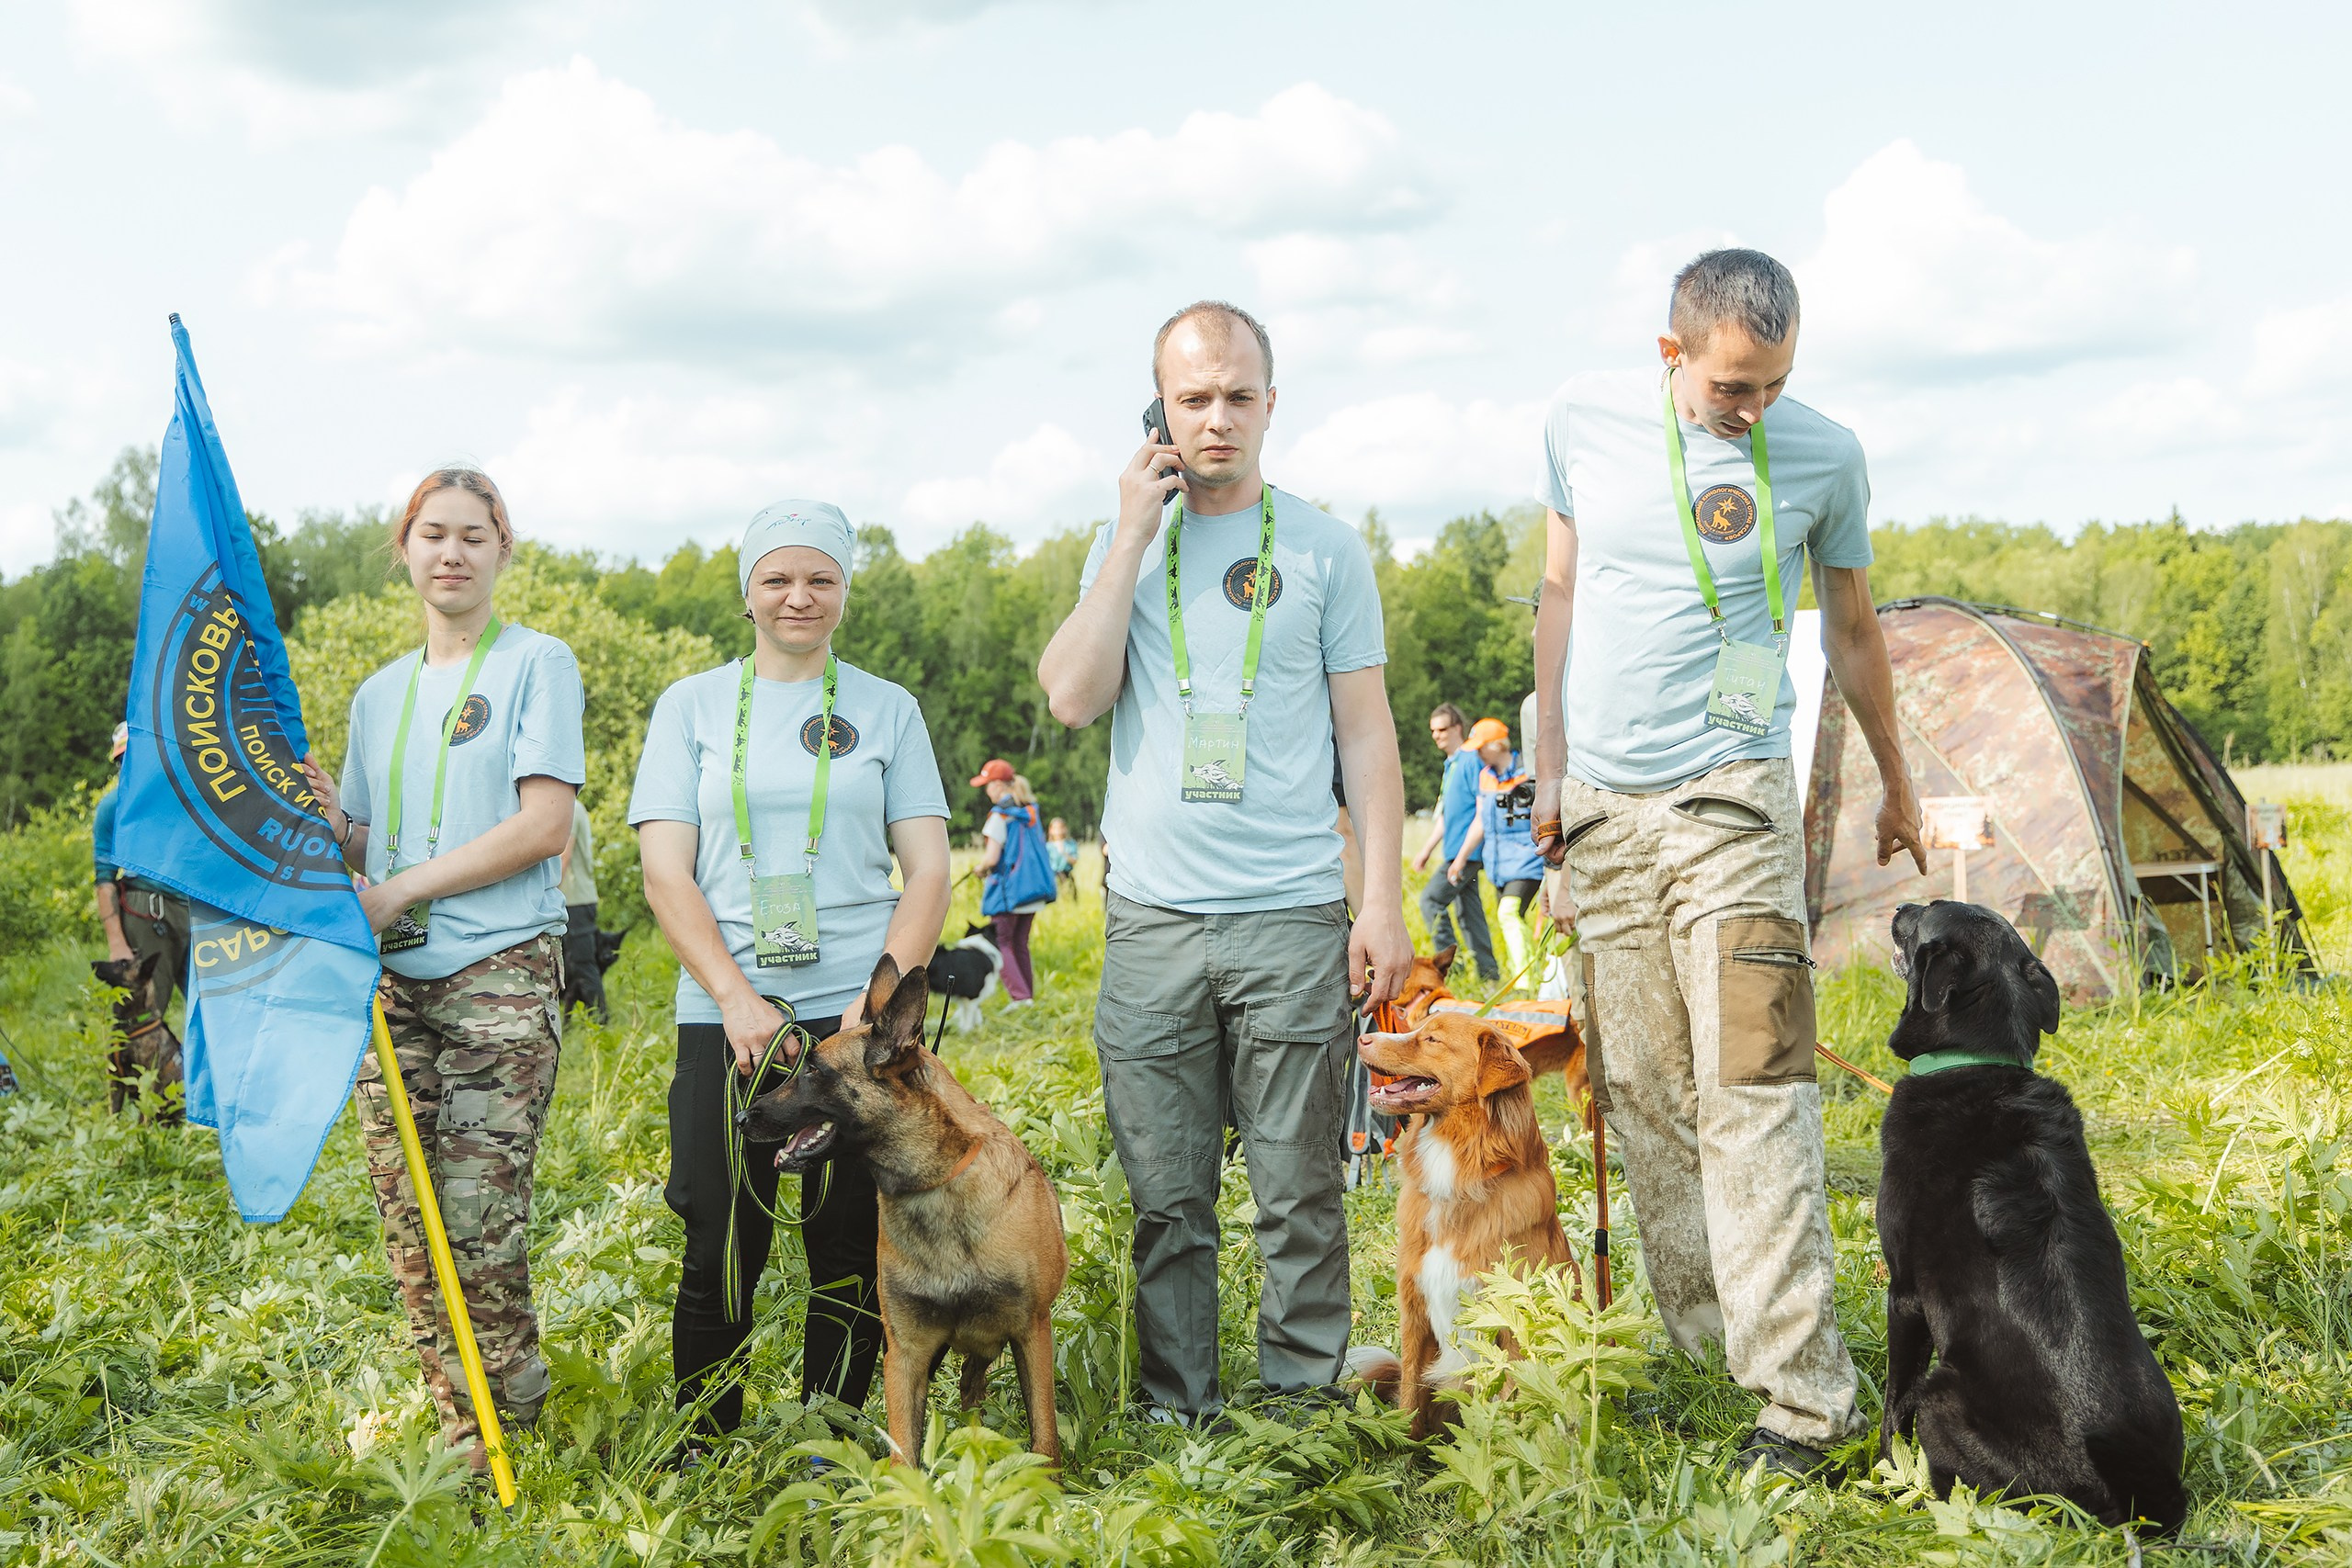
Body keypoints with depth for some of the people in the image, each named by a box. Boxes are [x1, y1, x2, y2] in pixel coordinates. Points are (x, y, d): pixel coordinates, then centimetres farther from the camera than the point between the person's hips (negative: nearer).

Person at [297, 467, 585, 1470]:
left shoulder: (538, 664, 1)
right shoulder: (379, 693, 19)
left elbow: (545, 825, -9)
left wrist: (398, 892, -11)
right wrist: (326, 815, 0)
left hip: (503, 977, -6)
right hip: (392, 983, 6)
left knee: (480, 1229, -9)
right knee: (411, 1231, 3)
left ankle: (511, 1445, 5)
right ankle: (465, 1439, 14)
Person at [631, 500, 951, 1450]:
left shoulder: (886, 710, 11)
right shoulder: (692, 706, 10)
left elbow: (929, 871, 6)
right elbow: (665, 874, 3)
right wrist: (735, 997, -11)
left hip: (858, 1014, 0)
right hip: (726, 1019, 0)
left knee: (850, 1243, 1)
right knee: (721, 1247, -1)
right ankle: (703, 1456, 17)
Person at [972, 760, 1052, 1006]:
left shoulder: (1000, 815, -14)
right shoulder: (1031, 812, 9)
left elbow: (991, 858, -19)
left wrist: (981, 868, 2)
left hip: (1008, 890, -7)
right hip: (1032, 890, 7)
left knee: (1001, 944, 1)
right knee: (1020, 944, 16)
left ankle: (1019, 995, -9)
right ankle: (1028, 994, 15)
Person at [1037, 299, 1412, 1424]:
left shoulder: (1324, 550, 7)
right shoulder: (1124, 545, 11)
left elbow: (1367, 733, 7)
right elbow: (1072, 698, -3)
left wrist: (1384, 899, -1)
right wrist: (1136, 533, -4)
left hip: (1290, 918, -1)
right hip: (1150, 918, 2)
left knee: (1298, 1193, 2)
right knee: (1167, 1196, 6)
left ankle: (1301, 1406, 12)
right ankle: (1175, 1415, 16)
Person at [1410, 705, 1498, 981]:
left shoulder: (1471, 760, -12)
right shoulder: (1450, 766, 18)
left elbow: (1483, 811, -17)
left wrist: (1463, 854, -20)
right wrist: (1427, 850, 22)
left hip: (1466, 850, -9)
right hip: (1457, 852, 9)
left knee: (1432, 899, -11)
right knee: (1469, 910, 10)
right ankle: (1489, 973, 13)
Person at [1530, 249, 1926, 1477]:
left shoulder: (1824, 458, -3)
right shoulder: (1584, 420, 2)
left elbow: (1851, 629, 12)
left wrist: (1897, 785, 22)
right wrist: (1549, 765, 12)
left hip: (1732, 802, -3)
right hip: (1601, 809, 3)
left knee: (1750, 1091, -11)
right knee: (1638, 1089, 5)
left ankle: (1800, 1392, -8)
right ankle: (1700, 1338, 17)